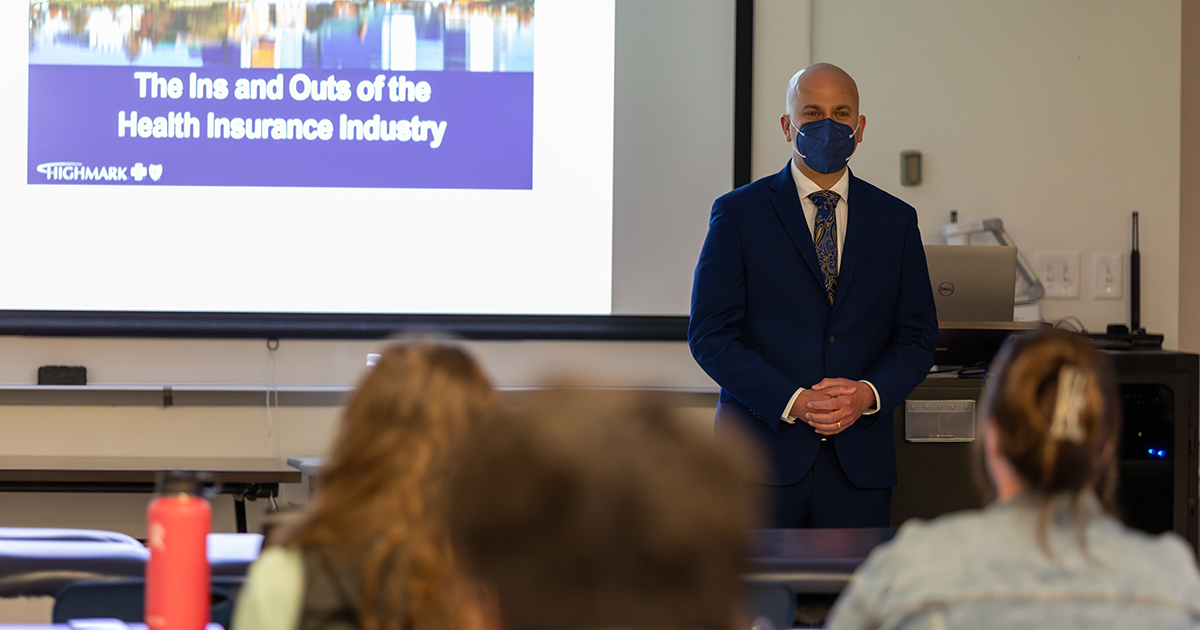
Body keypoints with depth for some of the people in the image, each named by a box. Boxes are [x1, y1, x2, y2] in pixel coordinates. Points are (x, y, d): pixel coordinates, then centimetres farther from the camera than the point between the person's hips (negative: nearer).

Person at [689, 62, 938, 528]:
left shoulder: (895, 220, 12)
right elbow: (709, 334, -3)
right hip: (762, 452, -2)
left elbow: (918, 336, 11)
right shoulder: (739, 213, 3)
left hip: (859, 462, 2)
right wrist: (793, 402, -14)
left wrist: (870, 394, -10)